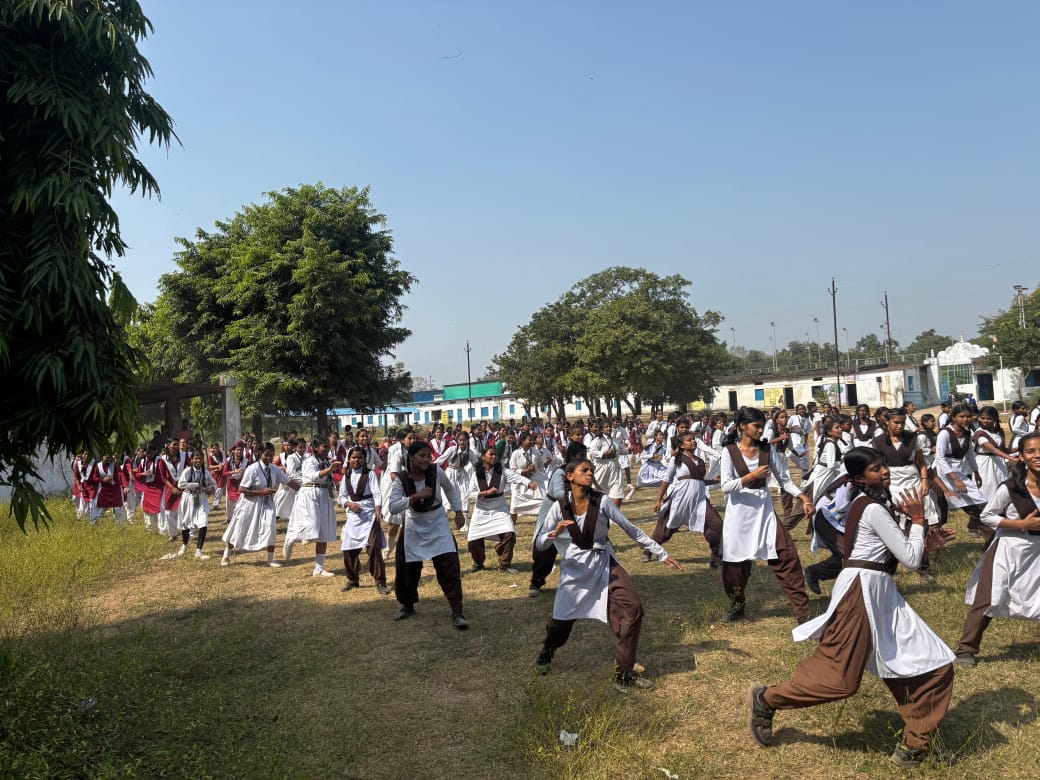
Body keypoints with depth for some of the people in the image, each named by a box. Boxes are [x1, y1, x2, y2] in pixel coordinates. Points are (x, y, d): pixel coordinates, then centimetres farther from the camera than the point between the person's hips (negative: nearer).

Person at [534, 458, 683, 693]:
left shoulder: (602, 502, -11)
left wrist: (662, 554, -6)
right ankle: (546, 655, 45)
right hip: (575, 568, -1)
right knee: (563, 618, 9)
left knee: (633, 609, -15)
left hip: (605, 565, 1)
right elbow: (539, 543, -8)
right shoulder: (560, 507, -9)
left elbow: (632, 530, -5)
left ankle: (624, 674, -1)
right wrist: (555, 533, -30)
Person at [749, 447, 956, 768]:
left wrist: (925, 542, 7)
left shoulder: (873, 503, 14)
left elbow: (896, 553, 18)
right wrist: (918, 520, -5)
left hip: (880, 592, 10)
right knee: (839, 677, -3)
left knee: (934, 665, 7)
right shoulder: (874, 509, -17)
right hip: (862, 589, -10)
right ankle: (768, 698, 15)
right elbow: (910, 560, -15)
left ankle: (916, 743, 15)